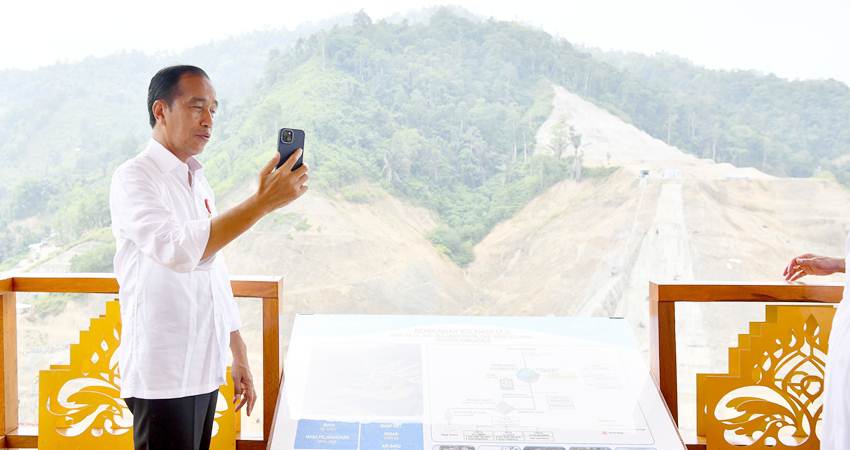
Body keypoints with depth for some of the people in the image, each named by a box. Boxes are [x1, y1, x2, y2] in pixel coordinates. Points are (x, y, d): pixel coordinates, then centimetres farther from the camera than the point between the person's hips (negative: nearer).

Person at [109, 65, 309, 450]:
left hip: (204, 370, 8)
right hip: (163, 376, -8)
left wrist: (238, 356, 17)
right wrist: (263, 201, -34)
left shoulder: (198, 182, 15)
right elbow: (176, 249, -30)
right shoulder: (133, 178, -11)